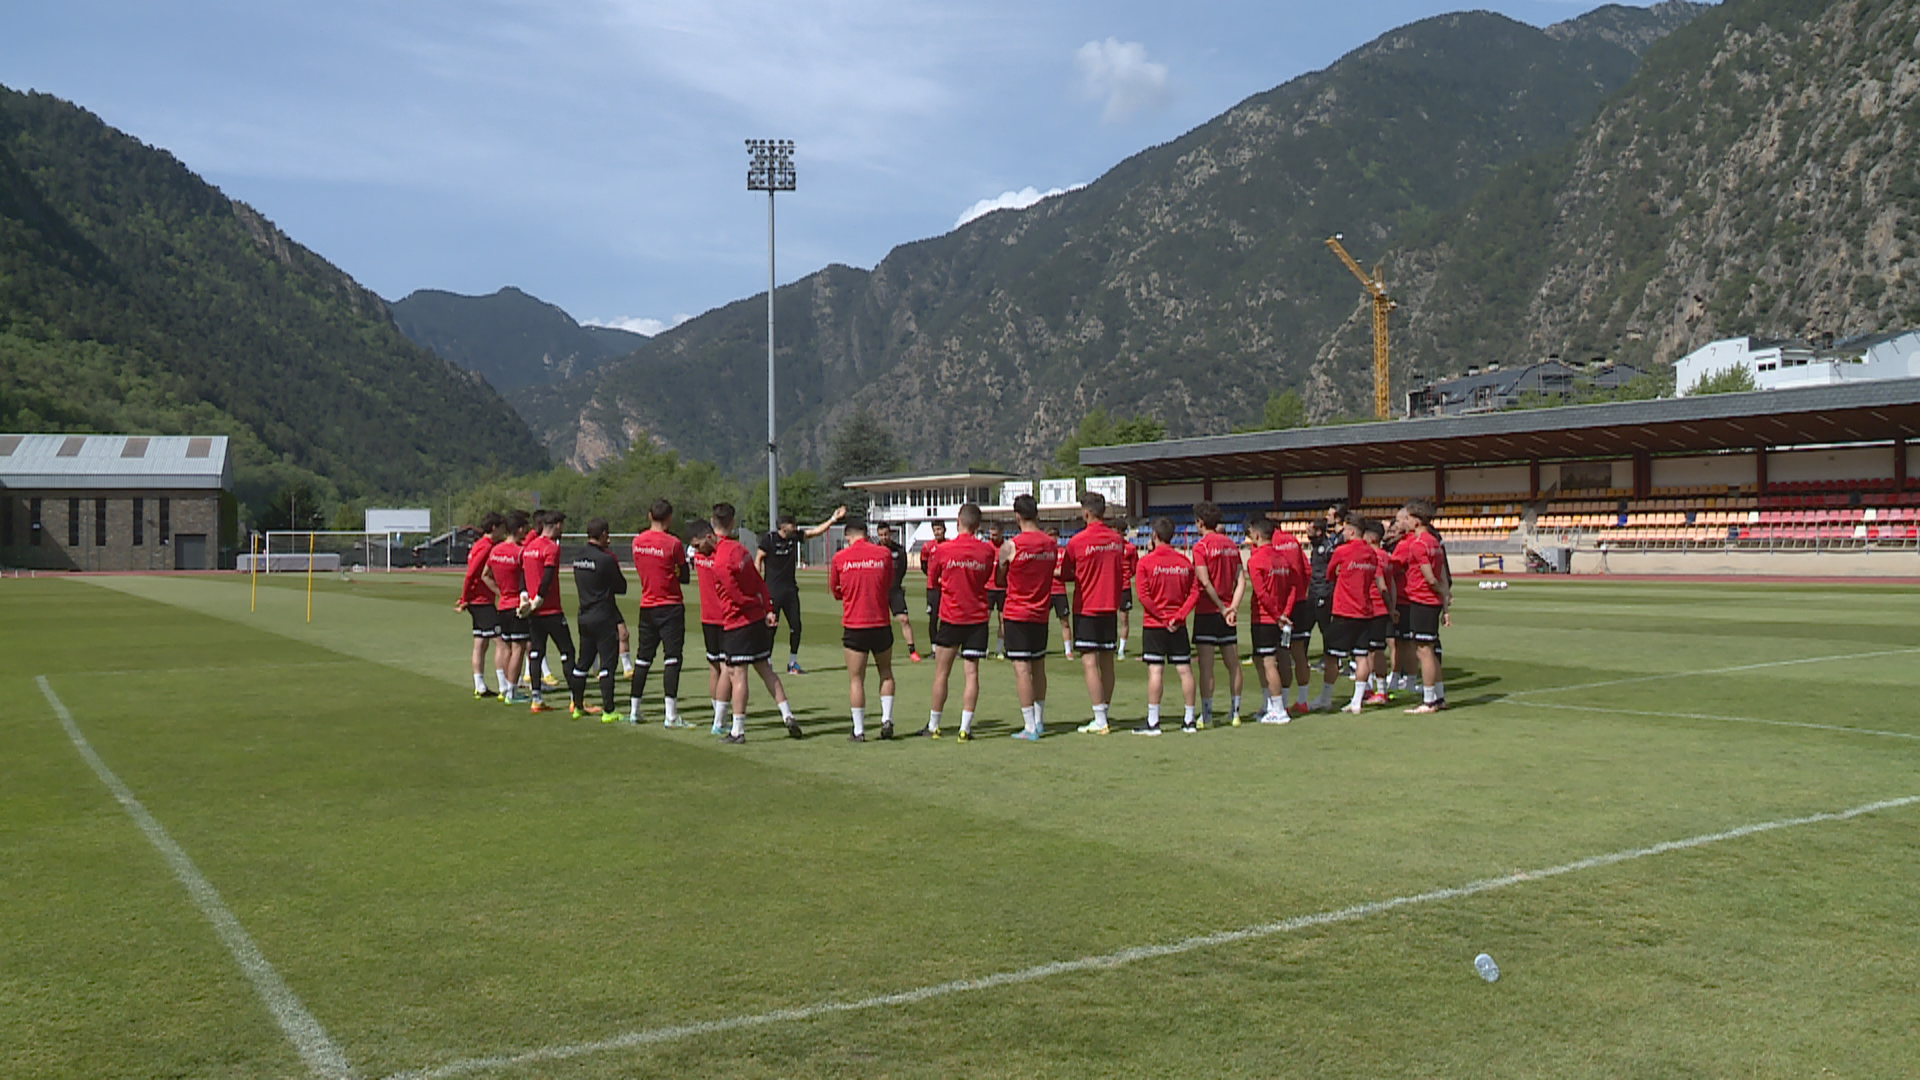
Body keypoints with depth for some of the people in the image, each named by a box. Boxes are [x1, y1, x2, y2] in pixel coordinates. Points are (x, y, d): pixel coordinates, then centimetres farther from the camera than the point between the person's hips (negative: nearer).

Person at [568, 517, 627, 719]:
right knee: (608, 663, -4)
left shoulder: (578, 558, 6)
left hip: (584, 617, 7)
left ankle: (578, 706, 25)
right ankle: (608, 711, -5)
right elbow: (622, 588, -7)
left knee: (582, 662, 16)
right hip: (604, 617, -7)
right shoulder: (606, 559, -16)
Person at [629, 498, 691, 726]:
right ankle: (670, 715, -11)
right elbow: (685, 577, -6)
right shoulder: (673, 543, -13)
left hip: (646, 606, 6)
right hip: (670, 607, -6)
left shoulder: (637, 542, 4)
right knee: (673, 658, -6)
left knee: (642, 658, 13)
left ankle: (634, 711, 19)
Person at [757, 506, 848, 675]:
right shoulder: (768, 539, -7)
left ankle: (793, 663, 15)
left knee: (796, 626, 3)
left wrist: (833, 519, -1)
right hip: (773, 590, -5)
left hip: (790, 589, 5)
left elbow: (816, 531, 8)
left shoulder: (795, 536, 6)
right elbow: (758, 559, -4)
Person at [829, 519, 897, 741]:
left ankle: (859, 730, 3)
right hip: (881, 622, 1)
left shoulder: (839, 558, -1)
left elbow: (835, 591, 10)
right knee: (886, 673, 19)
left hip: (853, 625, -1)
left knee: (856, 679, 4)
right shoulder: (884, 554, 1)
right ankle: (887, 719, 8)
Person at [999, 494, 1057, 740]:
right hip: (1041, 614, 5)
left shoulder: (1010, 546, -12)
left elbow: (999, 581, 0)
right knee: (1039, 667, 16)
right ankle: (1039, 721, 25)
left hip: (1017, 614, -5)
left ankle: (1030, 727, -5)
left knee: (1022, 669, -4)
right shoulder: (1052, 544, 2)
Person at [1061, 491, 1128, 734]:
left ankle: (1100, 721, -8)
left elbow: (1065, 575, 0)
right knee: (1107, 662, 10)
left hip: (1086, 608, -5)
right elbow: (1124, 573, 12)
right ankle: (1104, 714, 16)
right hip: (1110, 607, 5)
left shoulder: (1077, 541, -11)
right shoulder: (1118, 540, 3)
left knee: (1089, 662, -5)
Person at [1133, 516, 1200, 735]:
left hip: (1154, 625, -3)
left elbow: (1144, 596, -12)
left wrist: (1162, 617, -7)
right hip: (1179, 626, 3)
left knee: (1155, 671, -5)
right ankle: (1190, 720, 12)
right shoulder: (1185, 562, 5)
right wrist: (1178, 616, -5)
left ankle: (1153, 721, -5)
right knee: (1185, 670, 6)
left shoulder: (1146, 562, -7)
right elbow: (1194, 593, 0)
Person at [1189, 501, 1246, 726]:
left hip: (1207, 612, -6)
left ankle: (1206, 715, -2)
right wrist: (1233, 607, -5)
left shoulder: (1201, 546, -10)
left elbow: (1205, 583, -16)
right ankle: (1235, 712, 15)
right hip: (1227, 613, 6)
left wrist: (1222, 608, -9)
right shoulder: (1231, 545, 9)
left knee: (1206, 666, -3)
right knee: (1233, 664, 10)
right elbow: (1241, 581, 3)